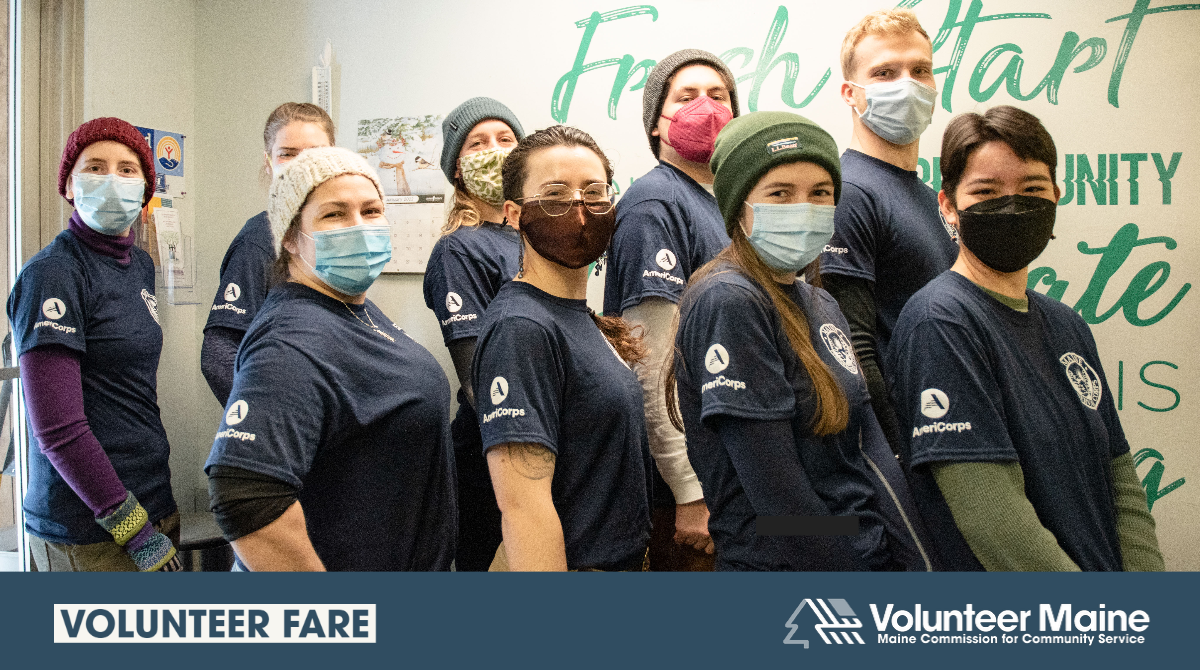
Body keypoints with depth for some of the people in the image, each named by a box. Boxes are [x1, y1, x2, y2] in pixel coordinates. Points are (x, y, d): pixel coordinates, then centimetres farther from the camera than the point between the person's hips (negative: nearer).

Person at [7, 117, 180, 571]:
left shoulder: (140, 264, 9)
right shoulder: (52, 274, -14)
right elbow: (58, 431, -19)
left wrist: (155, 518, 15)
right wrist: (135, 529, -18)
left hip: (154, 503, 7)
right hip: (88, 534, -7)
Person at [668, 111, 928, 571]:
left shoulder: (820, 305, 8)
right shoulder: (728, 302, -17)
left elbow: (871, 448, 8)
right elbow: (775, 490, -21)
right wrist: (851, 570, -16)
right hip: (778, 565, -8)